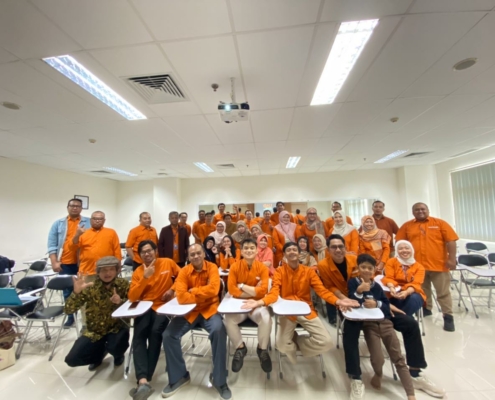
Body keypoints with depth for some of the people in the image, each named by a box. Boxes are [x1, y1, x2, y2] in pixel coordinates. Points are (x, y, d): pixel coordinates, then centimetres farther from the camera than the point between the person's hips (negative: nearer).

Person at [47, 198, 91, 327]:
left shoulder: (89, 223, 2)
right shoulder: (58, 224, 6)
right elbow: (52, 244, 4)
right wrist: (54, 262, -5)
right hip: (65, 263, 2)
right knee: (68, 291, 13)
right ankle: (70, 317, 27)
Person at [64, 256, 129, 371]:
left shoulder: (123, 284, -11)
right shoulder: (90, 287, -10)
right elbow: (68, 310, -13)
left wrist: (120, 302, -30)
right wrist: (76, 292, -30)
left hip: (117, 327, -2)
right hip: (94, 330, 2)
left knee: (115, 347, -29)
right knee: (72, 359, -10)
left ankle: (118, 354, 9)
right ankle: (100, 352, 20)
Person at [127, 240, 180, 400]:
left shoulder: (168, 263, 1)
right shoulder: (138, 272, 5)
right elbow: (132, 297, -5)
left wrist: (173, 289, -4)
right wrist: (145, 277, -16)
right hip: (145, 307, 2)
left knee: (156, 331, -28)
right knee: (139, 335, -25)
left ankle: (145, 380, -17)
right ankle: (143, 381, -31)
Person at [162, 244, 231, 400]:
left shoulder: (212, 268, -7)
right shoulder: (184, 271, -5)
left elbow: (213, 289, -22)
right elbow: (181, 297, -17)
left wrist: (194, 290, -14)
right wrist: (203, 295, -15)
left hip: (209, 309, -2)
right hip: (189, 311, 3)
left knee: (219, 331, -29)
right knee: (168, 335, -14)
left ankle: (220, 381, -7)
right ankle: (179, 377, 12)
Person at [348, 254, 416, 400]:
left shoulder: (377, 286, 11)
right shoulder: (353, 282, 0)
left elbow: (387, 305, 8)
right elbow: (352, 304, -9)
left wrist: (376, 304, -12)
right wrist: (359, 291, -26)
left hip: (385, 322, 4)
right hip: (369, 323, -3)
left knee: (398, 358, 2)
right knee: (378, 359, -12)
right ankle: (378, 375, 23)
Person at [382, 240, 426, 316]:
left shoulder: (419, 267, 7)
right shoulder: (391, 262, 7)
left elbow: (416, 284, -9)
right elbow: (388, 278, -6)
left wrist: (407, 292, -31)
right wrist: (392, 288, -30)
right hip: (396, 294, -1)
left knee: (413, 298, -33)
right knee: (397, 299, -34)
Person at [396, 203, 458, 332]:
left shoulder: (440, 223, -1)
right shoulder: (407, 226, 3)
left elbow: (451, 240, -4)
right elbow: (400, 242, 6)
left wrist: (452, 258, -10)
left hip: (438, 264, -2)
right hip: (416, 265, 2)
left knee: (443, 292, 7)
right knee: (422, 291, 17)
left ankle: (448, 317, 17)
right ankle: (426, 309, 34)